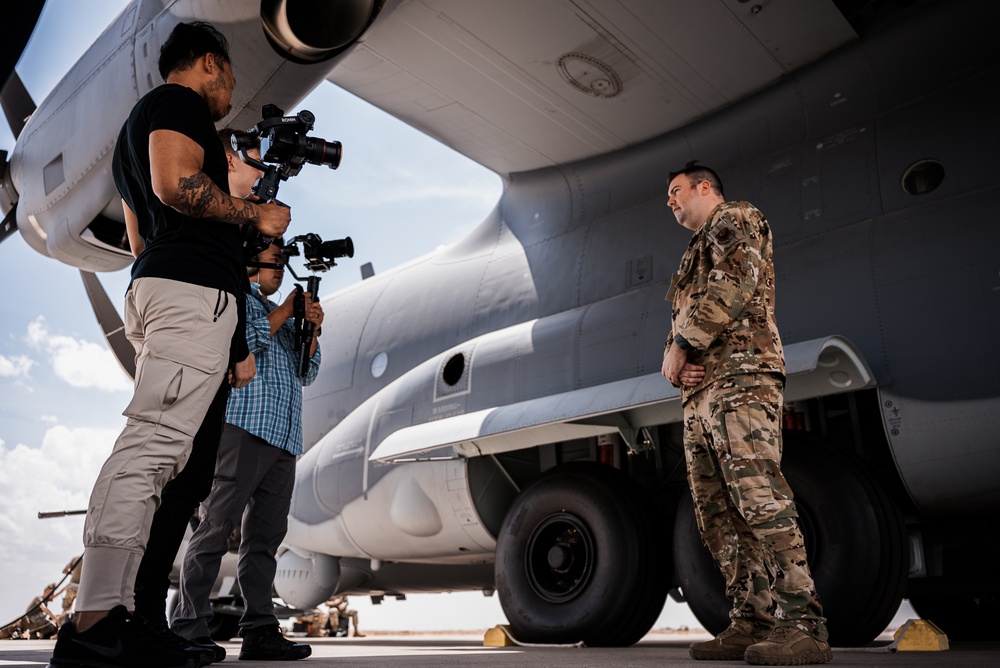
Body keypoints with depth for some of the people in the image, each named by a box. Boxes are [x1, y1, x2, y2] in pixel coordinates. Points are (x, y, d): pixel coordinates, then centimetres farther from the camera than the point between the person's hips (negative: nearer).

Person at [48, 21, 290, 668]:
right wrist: (256, 213, -3)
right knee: (153, 443, -18)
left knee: (153, 453, 4)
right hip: (193, 286, -10)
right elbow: (175, 183, -15)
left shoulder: (136, 125, 34)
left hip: (154, 285, 10)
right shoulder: (178, 101, 4)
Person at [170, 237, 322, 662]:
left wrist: (312, 330, 7)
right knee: (218, 523, -11)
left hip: (285, 435, 7)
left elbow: (307, 372, 23)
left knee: (266, 533, 3)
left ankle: (259, 631, 3)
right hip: (246, 424, -7)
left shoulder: (281, 314, 29)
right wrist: (282, 314, -1)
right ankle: (188, 628, -7)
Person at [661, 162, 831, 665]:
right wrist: (672, 359, 4)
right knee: (717, 512, 4)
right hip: (699, 392, 9)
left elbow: (732, 287, -11)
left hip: (739, 377, -9)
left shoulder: (735, 220, 8)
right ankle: (751, 623, 6)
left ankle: (802, 626, -16)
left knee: (758, 496, -18)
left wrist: (681, 346, -8)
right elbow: (681, 322, 27)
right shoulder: (695, 254, 33)